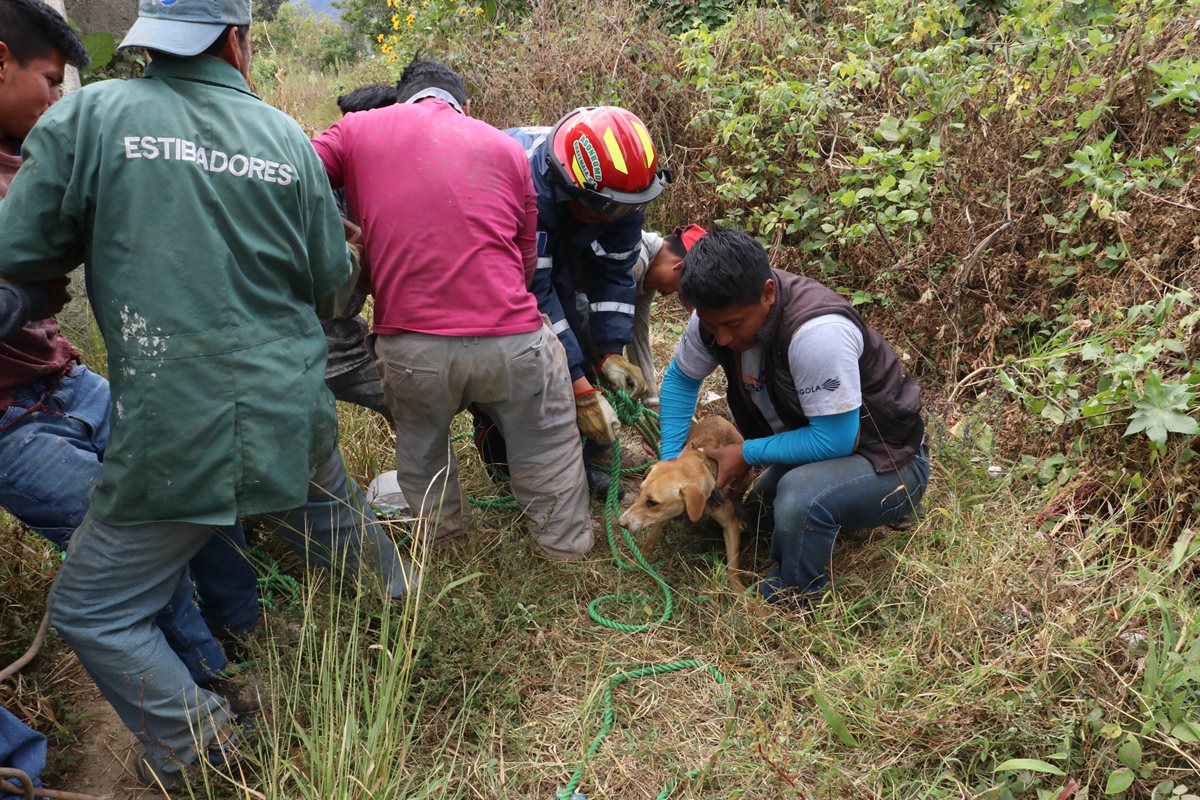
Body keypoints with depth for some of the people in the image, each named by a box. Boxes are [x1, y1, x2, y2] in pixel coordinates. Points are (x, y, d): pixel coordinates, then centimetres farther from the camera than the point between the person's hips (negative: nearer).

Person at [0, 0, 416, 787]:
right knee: (336, 518, 32)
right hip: (294, 418, 4)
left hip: (175, 433, -3)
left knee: (92, 610, 15)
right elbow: (329, 283, 7)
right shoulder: (287, 138, 1)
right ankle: (399, 592, 53)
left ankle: (199, 747, 17)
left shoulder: (89, 116, -7)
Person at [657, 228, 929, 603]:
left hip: (887, 460, -8)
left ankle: (792, 603, -8)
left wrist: (747, 454, -20)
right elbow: (680, 379, 4)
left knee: (800, 495, -34)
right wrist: (670, 460, -5)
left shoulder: (816, 330, -36)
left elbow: (835, 439, -27)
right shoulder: (719, 312, -14)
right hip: (813, 445, 8)